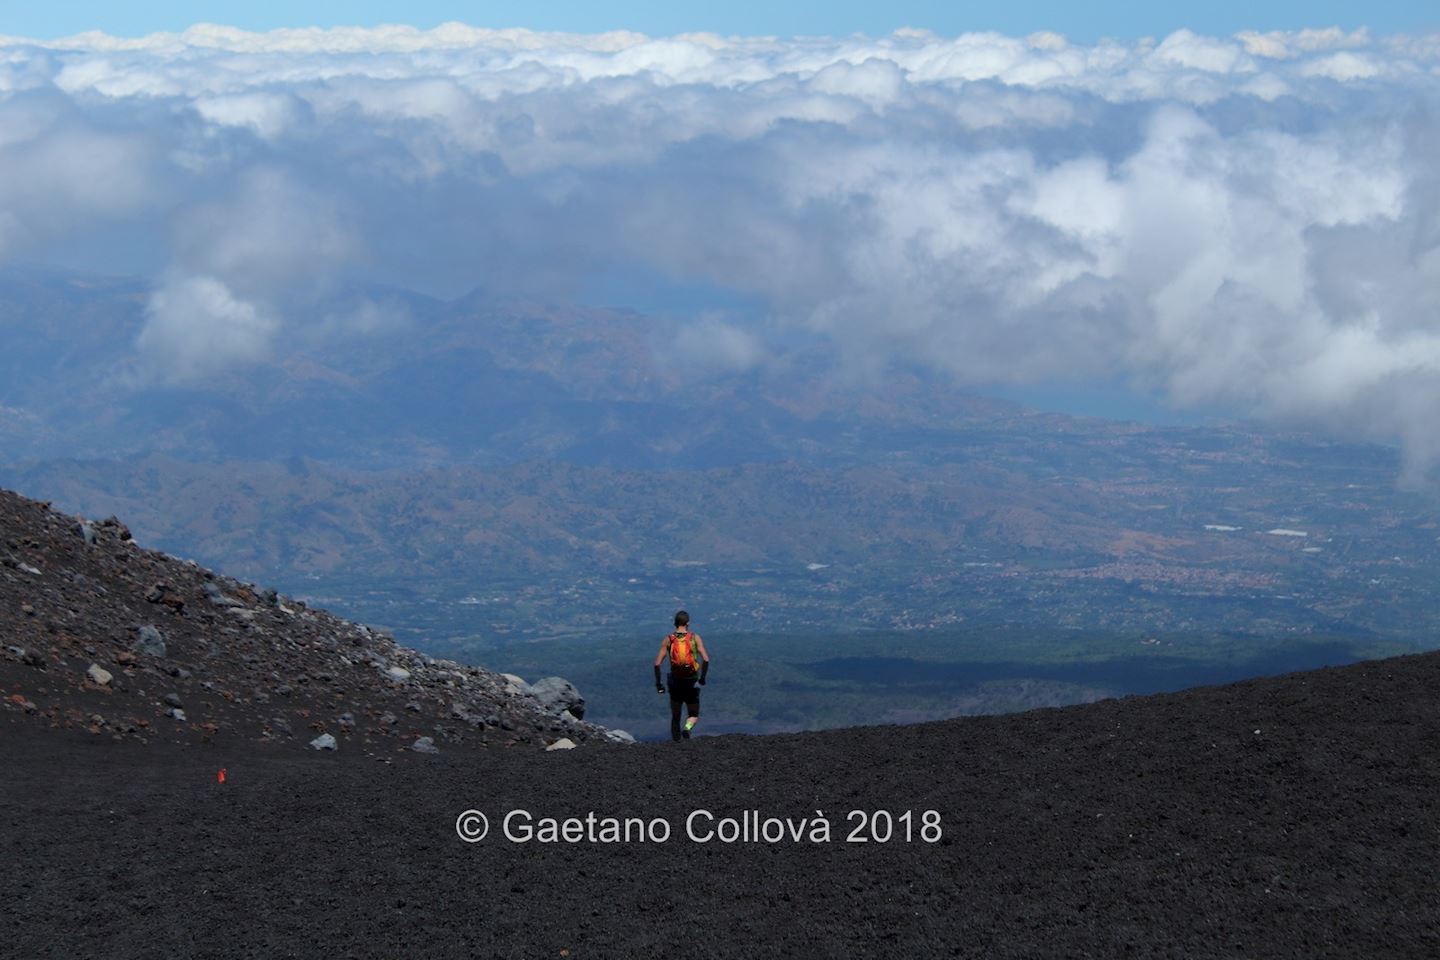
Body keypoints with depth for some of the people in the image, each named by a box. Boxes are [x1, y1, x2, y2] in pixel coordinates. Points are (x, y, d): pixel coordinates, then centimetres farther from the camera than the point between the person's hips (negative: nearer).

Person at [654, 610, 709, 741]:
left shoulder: (668, 640, 1)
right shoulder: (695, 638, -1)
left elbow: (657, 663, -6)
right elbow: (706, 659, -10)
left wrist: (658, 683, 3)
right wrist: (703, 677, 5)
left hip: (675, 682, 1)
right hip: (692, 682, -1)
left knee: (675, 717, 17)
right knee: (694, 716, 10)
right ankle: (687, 728, -22)